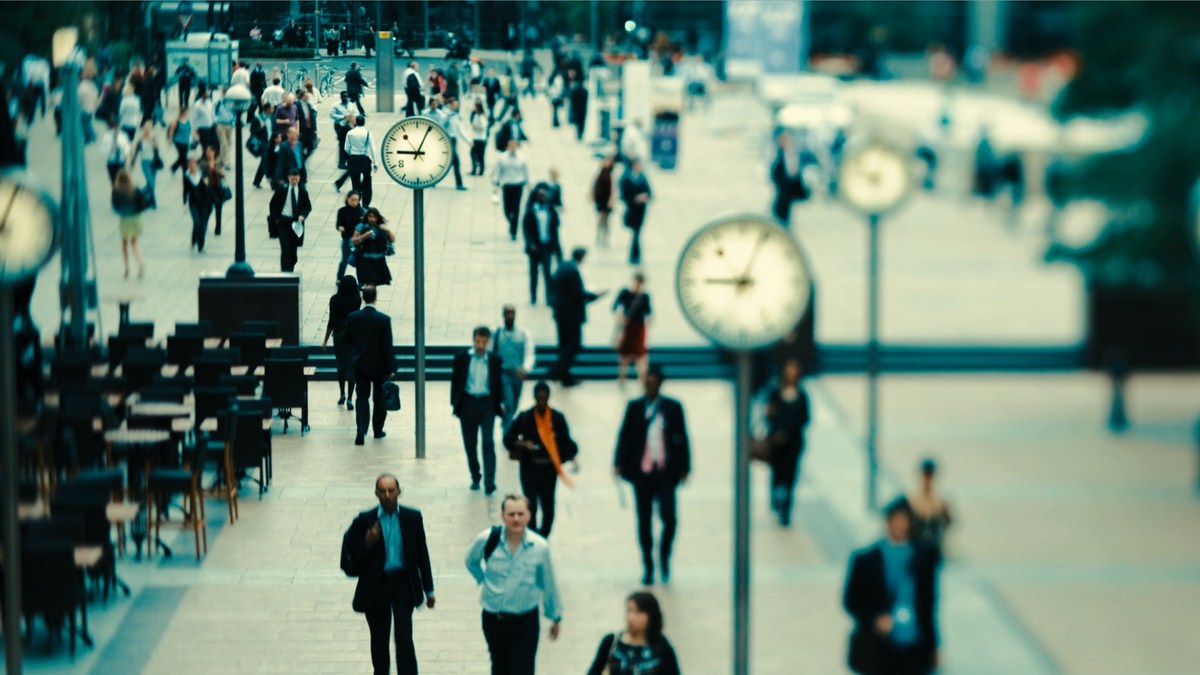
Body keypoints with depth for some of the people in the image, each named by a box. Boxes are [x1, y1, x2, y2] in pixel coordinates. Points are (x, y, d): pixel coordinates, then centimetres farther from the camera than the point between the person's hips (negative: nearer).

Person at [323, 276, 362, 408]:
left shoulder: (335, 300, -11)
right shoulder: (357, 299, -7)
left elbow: (331, 322, -9)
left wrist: (326, 341, -1)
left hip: (339, 336, 0)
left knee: (341, 365, 19)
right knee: (352, 367, 2)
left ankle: (342, 394, 30)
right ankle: (350, 399, -4)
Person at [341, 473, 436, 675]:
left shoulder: (412, 518, -1)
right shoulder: (365, 520, -5)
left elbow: (422, 555, 5)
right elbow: (353, 556, -2)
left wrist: (428, 590, 8)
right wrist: (367, 543, -24)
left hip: (403, 584, 0)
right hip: (376, 587, 0)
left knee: (404, 636, -10)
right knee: (379, 639, 11)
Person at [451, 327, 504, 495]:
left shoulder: (494, 360, 3)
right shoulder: (462, 358, 1)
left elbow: (498, 383, 11)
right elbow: (455, 380, 5)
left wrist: (500, 402, 5)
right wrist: (454, 403, 1)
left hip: (487, 404, -1)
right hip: (468, 403, 1)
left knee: (488, 443, -10)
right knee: (470, 444, 8)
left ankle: (489, 481, -12)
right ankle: (475, 478, 22)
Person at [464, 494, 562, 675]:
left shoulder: (539, 547, -14)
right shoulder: (487, 540, -12)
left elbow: (548, 584, 0)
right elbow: (471, 561, 12)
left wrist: (556, 617, 10)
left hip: (525, 621, -2)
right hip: (493, 619, 2)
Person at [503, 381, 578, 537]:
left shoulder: (557, 418, 0)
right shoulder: (525, 417, -5)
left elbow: (565, 442, 6)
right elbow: (508, 438, -4)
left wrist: (572, 458, -9)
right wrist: (523, 444, -22)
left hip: (549, 469, 2)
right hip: (530, 468, -2)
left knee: (548, 506, 7)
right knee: (531, 506, -7)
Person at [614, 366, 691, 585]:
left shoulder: (673, 407, 5)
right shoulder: (634, 407, 7)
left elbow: (682, 438, 5)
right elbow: (625, 435, 4)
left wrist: (684, 468, 1)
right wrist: (619, 463, -7)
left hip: (665, 472, -1)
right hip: (641, 473, 1)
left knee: (669, 518, -9)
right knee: (644, 521, 5)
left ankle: (664, 557, 16)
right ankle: (648, 567, 14)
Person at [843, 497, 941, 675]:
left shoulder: (925, 557, 4)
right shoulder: (865, 559, -2)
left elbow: (930, 604, 10)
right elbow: (851, 601, 1)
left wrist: (933, 646, 12)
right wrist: (874, 619, -17)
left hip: (915, 653, 2)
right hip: (878, 653, -2)